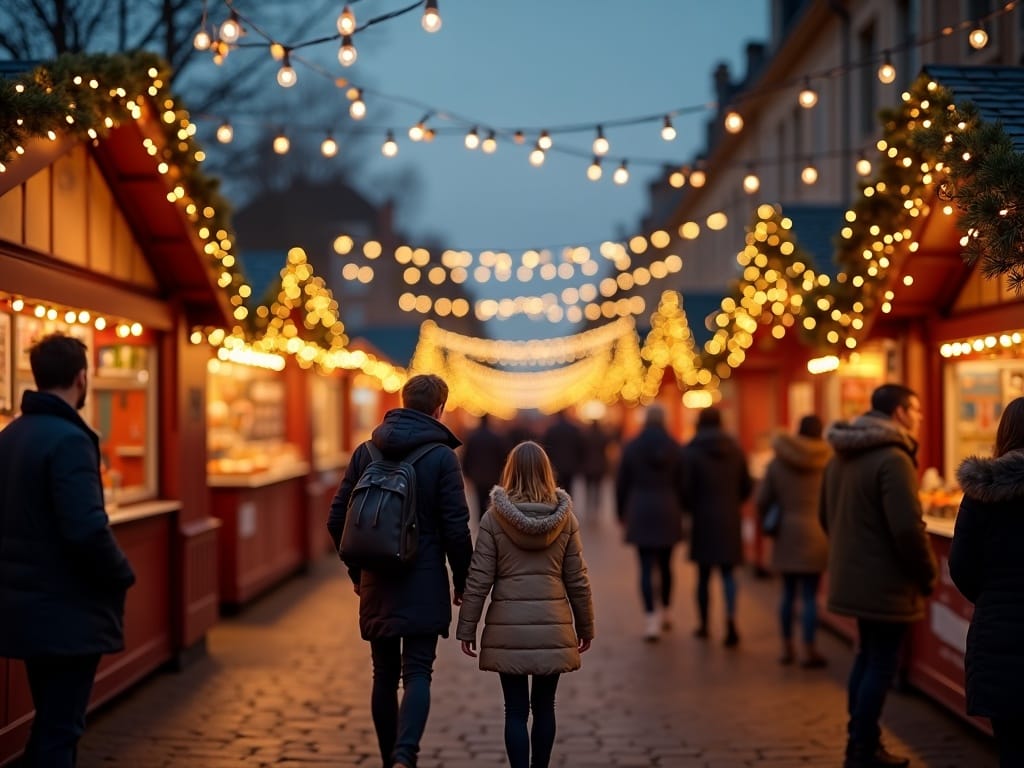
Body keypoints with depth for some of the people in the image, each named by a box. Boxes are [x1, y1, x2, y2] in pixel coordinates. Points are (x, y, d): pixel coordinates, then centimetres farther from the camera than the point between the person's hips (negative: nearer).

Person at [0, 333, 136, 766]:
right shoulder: (69, 440, -19)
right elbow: (88, 529, -26)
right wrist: (122, 576, -10)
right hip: (68, 611, -9)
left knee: (50, 725, 19)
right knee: (60, 732, -2)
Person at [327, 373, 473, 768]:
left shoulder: (366, 452, 5)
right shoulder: (442, 457, -7)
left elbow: (337, 520, 6)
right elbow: (456, 528, -10)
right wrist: (462, 582, 2)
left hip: (376, 585, 4)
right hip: (424, 585, -4)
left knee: (384, 676, 13)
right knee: (417, 674, -5)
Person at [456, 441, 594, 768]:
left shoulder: (494, 517, -5)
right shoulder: (564, 517, 0)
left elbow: (478, 579, -5)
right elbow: (577, 580, 4)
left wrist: (467, 628, 2)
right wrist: (586, 627, 15)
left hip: (509, 628, -2)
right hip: (552, 627, 2)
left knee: (516, 710, 3)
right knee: (544, 706, 13)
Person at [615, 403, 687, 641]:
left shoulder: (631, 447, -3)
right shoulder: (675, 448, -1)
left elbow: (621, 483, 1)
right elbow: (681, 483, 2)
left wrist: (621, 512, 12)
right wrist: (680, 511, 14)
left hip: (640, 514, -2)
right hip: (668, 513, 2)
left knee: (646, 568, -3)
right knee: (665, 565, 17)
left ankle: (651, 619, -14)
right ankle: (665, 612, 31)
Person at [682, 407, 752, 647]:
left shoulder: (691, 451, -9)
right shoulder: (735, 449, 3)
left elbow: (686, 488, -10)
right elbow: (747, 486, 6)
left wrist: (691, 508, 9)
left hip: (704, 519, -3)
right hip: (730, 519, 3)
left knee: (704, 574, 8)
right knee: (728, 572, 6)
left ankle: (704, 624, 18)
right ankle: (731, 618, -13)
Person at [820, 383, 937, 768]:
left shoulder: (841, 456, 10)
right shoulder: (892, 458, -20)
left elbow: (828, 516, 19)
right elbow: (908, 528, -24)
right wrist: (928, 574, -11)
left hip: (851, 576, 9)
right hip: (885, 583, -9)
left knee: (867, 658, 20)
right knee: (881, 666, 0)